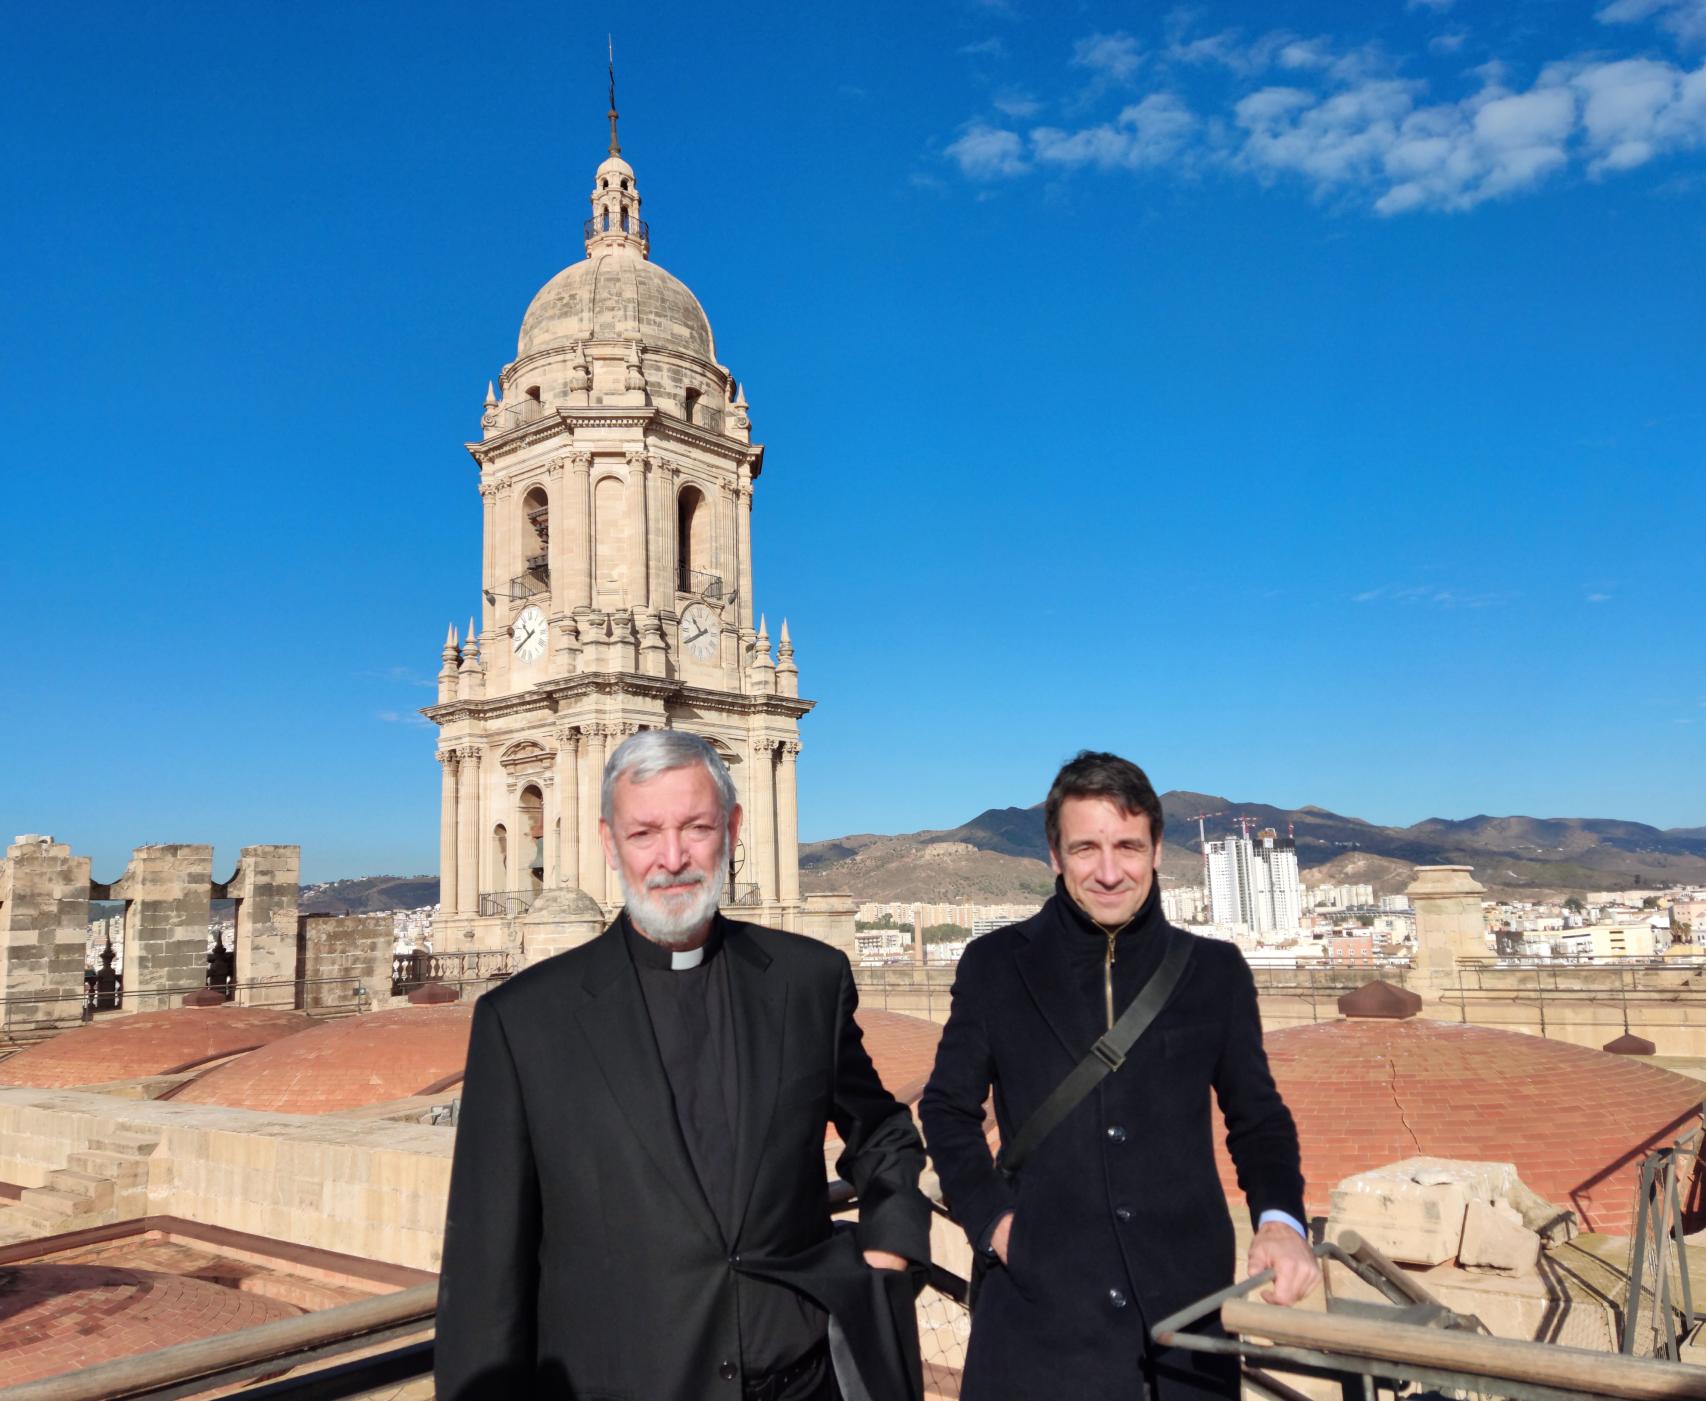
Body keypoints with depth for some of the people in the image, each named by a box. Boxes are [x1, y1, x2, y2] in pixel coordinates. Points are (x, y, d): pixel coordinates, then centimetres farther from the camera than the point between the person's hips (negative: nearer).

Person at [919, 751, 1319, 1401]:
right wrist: (991, 1218, -4)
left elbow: (1257, 1117, 10)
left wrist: (1280, 1220, -8)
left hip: (1186, 1307, 1)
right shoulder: (994, 965, 0)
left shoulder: (1215, 970, 3)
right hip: (1042, 1311, -1)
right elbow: (949, 1108, 9)